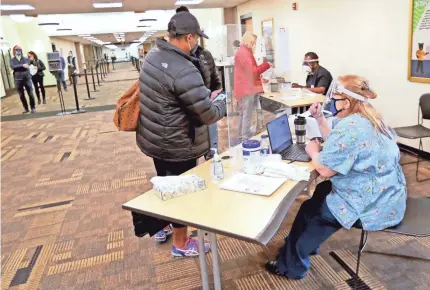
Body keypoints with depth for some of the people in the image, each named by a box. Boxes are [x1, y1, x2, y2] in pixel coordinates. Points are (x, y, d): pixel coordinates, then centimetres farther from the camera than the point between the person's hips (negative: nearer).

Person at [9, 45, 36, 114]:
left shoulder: (26, 59, 8)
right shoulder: (12, 60, 8)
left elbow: (27, 66, -11)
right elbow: (13, 67, -12)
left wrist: (17, 67, -16)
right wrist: (22, 65, -18)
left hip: (27, 78, -1)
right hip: (18, 80, 1)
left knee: (30, 94, -2)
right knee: (21, 95, 6)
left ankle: (33, 108, 9)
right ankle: (26, 108, 17)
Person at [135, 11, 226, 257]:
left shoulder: (153, 57, 2)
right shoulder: (184, 71, -28)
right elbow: (208, 115, -23)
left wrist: (205, 97, 9)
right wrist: (222, 104, -1)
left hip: (154, 139, 9)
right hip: (176, 145, -9)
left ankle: (161, 228, 46)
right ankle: (181, 244, 28)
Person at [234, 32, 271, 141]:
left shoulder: (244, 51, 18)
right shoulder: (244, 53, -15)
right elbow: (252, 71, -17)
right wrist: (266, 64, -8)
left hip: (246, 88, 11)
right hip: (247, 89, -11)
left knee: (244, 114, 15)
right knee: (247, 115, -8)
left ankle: (242, 136, 22)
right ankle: (246, 138, -4)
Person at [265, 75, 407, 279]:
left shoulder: (349, 128, -26)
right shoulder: (369, 119, 8)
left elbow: (324, 169, -24)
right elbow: (337, 145, 16)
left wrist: (313, 151, -4)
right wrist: (319, 119, 8)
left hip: (372, 207, -10)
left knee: (310, 210, 4)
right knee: (322, 191, 22)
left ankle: (290, 265, 21)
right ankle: (307, 245, 37)